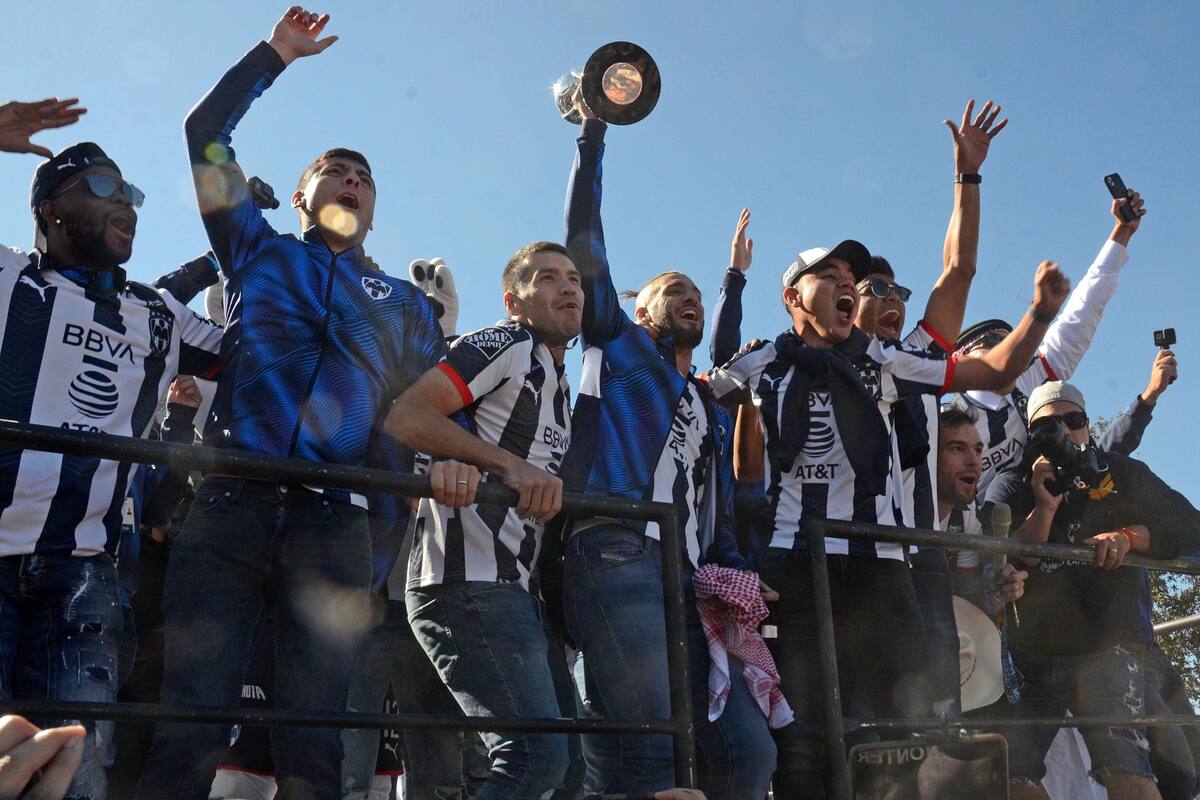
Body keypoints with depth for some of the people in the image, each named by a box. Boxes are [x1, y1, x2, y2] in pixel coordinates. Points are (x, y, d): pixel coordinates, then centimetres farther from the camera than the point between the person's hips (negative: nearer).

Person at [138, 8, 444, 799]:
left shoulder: (408, 306, 23)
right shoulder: (260, 254, 21)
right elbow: (206, 132, 21)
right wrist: (274, 54, 26)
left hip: (336, 529, 1)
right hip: (229, 508, -1)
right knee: (189, 735, -10)